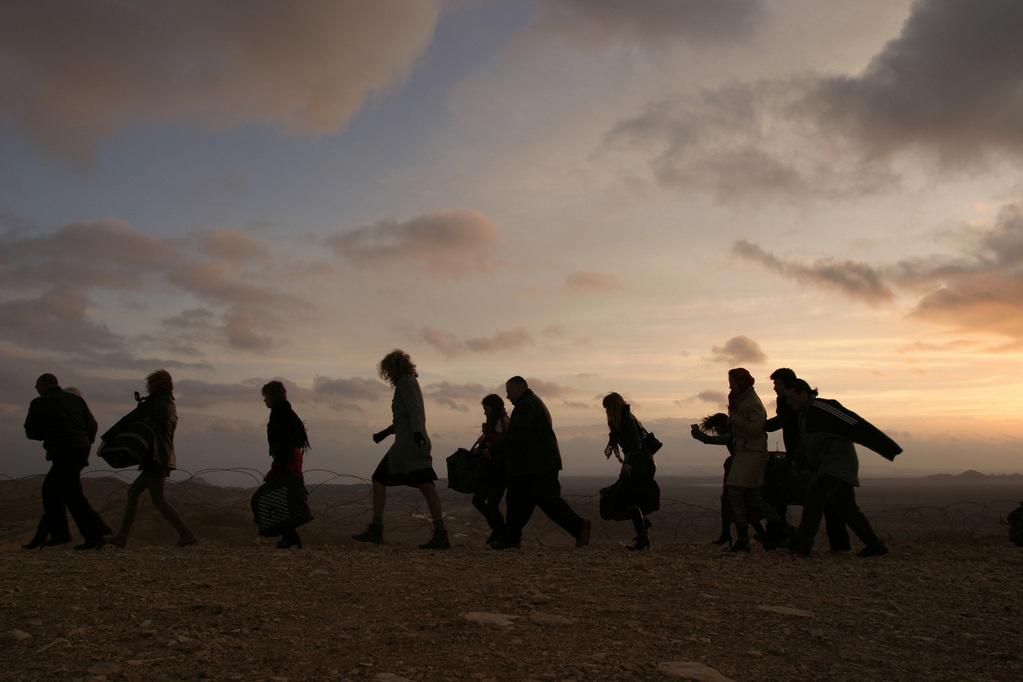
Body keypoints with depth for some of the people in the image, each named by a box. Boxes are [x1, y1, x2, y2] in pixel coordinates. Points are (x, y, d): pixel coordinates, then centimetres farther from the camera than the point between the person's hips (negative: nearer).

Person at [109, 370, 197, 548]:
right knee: (133, 491, 15)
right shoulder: (170, 406, 18)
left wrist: (107, 437, 3)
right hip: (165, 458, 10)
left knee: (158, 500, -8)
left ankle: (186, 534, -11)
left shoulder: (154, 402, -8)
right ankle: (121, 536, 18)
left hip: (155, 458, -10)